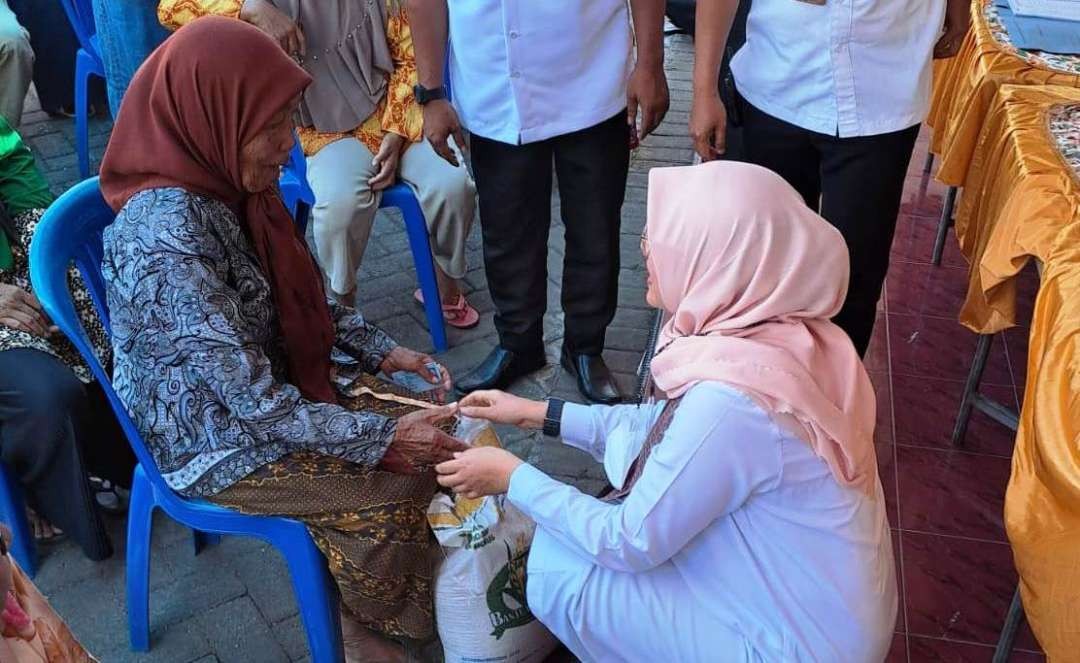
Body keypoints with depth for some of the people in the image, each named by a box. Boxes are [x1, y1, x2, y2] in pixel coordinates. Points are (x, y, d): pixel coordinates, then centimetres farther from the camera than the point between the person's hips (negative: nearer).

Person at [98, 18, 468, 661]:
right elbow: (258, 405, -30)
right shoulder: (167, 240, -33)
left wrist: (383, 351, -4)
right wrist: (382, 436, -23)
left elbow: (304, 296, 6)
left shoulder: (222, 183, -7)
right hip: (215, 440, -8)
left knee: (425, 439, 4)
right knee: (396, 492, -11)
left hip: (268, 388, 8)